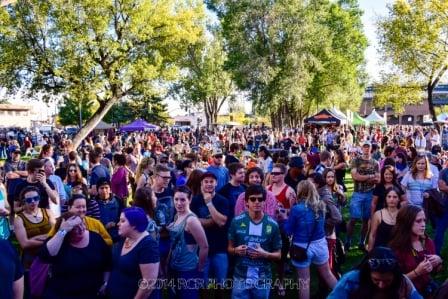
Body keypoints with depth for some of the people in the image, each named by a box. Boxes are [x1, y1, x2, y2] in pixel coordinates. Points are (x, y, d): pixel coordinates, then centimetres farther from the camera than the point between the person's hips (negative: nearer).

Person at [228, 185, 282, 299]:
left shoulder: (272, 225, -5)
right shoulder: (237, 221, -5)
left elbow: (278, 255, 2)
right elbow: (229, 248, 6)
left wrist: (265, 254, -17)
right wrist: (236, 250, -15)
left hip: (263, 280, 0)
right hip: (240, 278, 0)